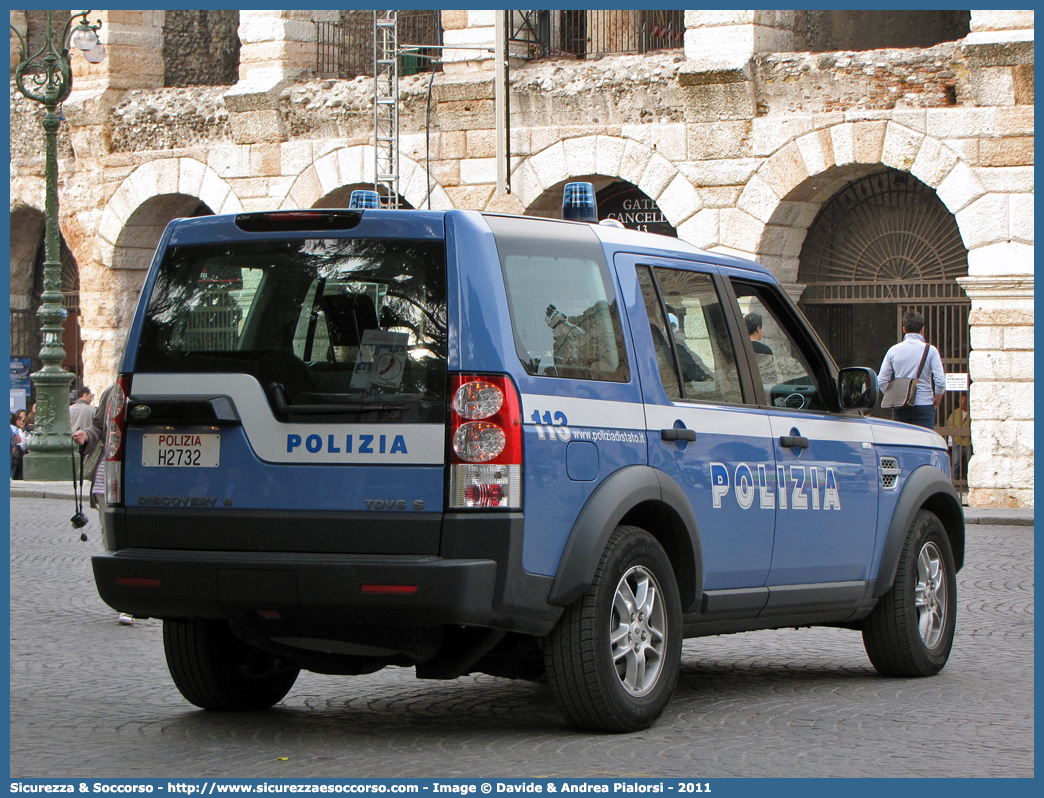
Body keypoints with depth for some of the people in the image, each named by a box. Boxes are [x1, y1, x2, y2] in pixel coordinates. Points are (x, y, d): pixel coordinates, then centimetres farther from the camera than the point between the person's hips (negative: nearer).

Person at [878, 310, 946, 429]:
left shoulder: (893, 350, 4)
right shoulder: (930, 350, -4)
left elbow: (881, 382, 4)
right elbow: (940, 382, -8)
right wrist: (935, 403, 6)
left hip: (899, 408, 3)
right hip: (924, 405, -2)